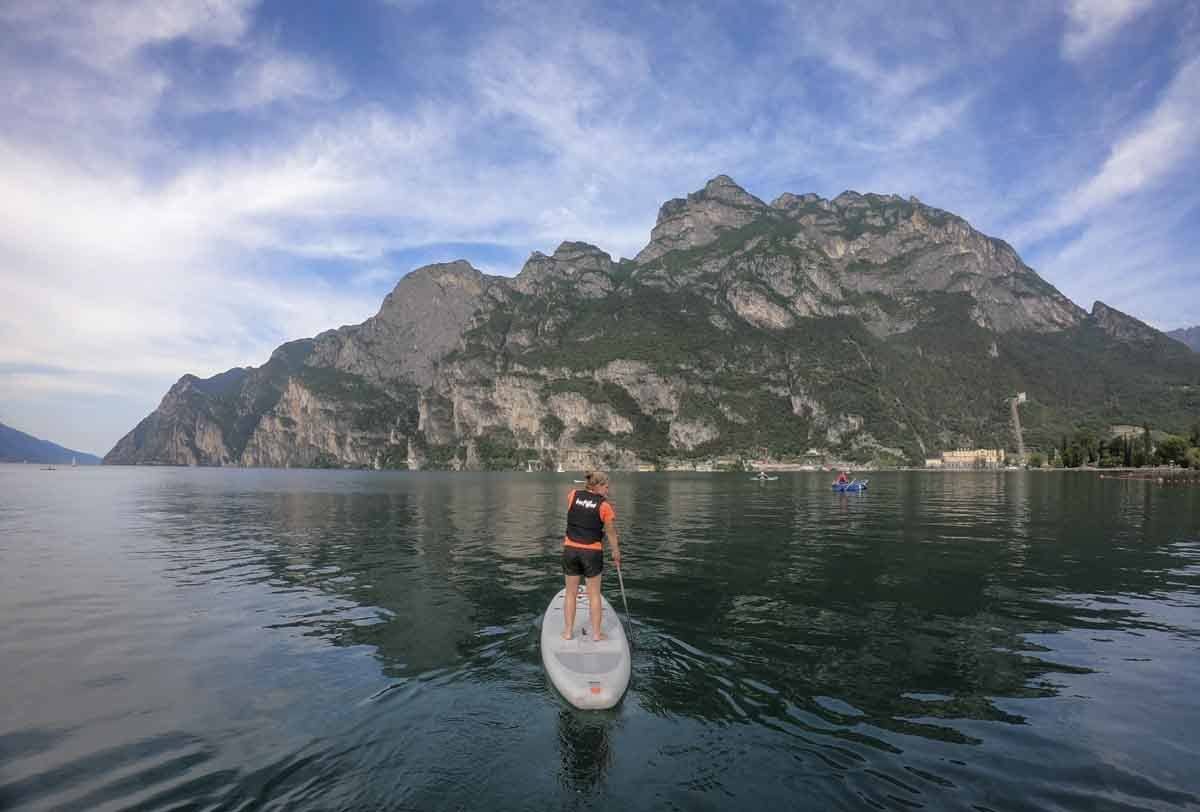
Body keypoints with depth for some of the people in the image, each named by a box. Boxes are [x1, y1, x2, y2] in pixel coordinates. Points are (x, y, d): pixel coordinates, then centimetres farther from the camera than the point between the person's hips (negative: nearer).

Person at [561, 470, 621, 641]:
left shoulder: (573, 495, 0)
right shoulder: (605, 506, -10)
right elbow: (611, 534, -2)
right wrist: (616, 554, 12)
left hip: (570, 549, 3)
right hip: (592, 552, -3)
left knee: (571, 593, 15)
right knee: (594, 594, 12)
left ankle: (568, 632, 21)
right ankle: (596, 633, 19)